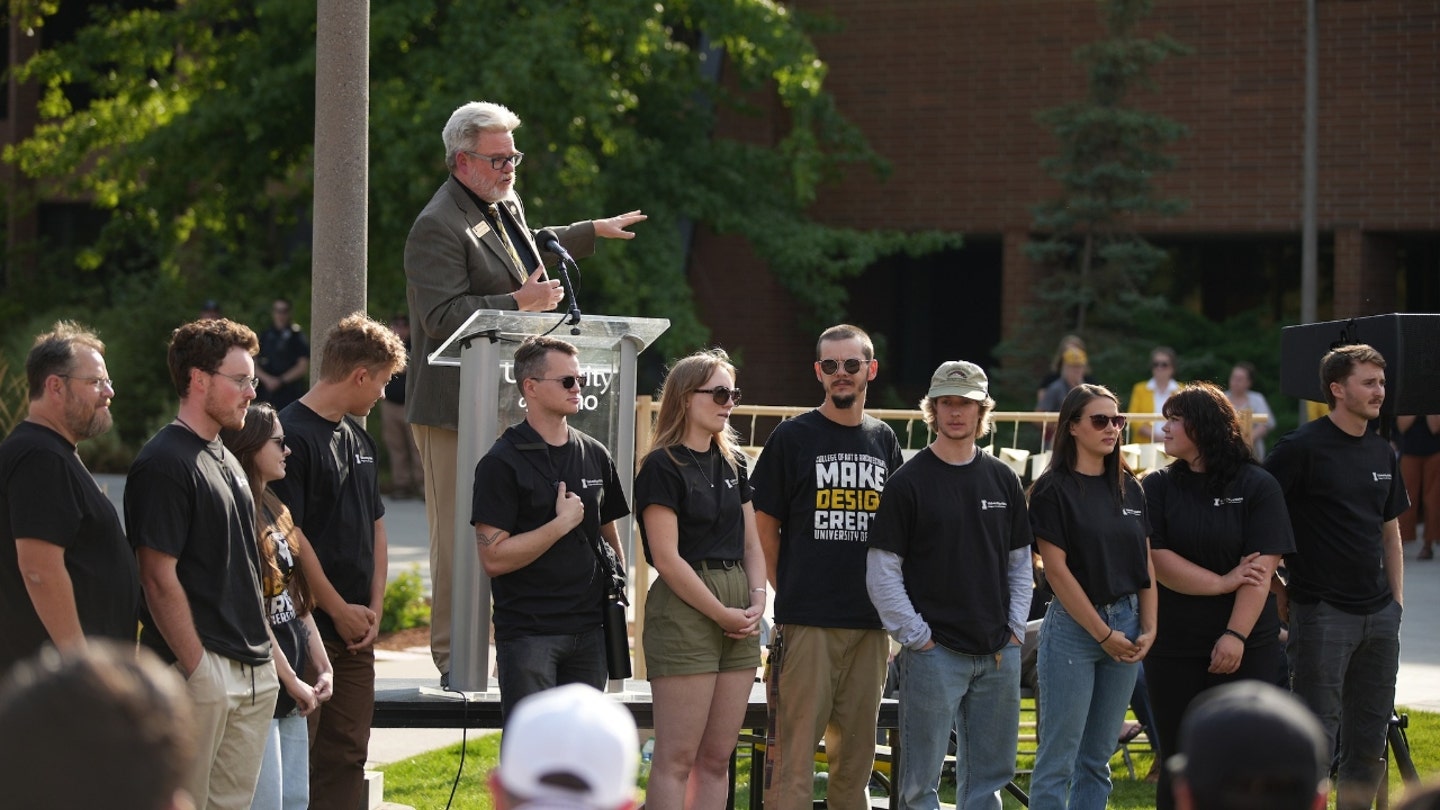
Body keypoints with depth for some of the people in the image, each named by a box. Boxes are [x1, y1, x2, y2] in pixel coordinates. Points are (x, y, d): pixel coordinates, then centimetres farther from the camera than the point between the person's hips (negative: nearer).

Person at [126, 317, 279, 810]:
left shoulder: (224, 459, 17)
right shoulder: (165, 463, -12)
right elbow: (159, 579, -17)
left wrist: (265, 651, 17)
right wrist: (197, 668, -18)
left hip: (254, 672, 9)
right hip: (199, 667, -9)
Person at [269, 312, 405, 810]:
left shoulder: (358, 438, 15)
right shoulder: (293, 435, -13)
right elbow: (288, 535, -16)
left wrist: (374, 610, 7)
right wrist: (340, 611, -11)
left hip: (356, 630, 9)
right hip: (307, 630, -8)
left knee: (348, 752, 9)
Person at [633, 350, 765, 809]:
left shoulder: (732, 464, 15)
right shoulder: (663, 467, -7)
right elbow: (667, 558, -13)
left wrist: (757, 600, 0)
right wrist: (721, 613, -13)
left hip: (738, 617, 8)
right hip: (684, 611, -8)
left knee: (717, 757, 7)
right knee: (677, 757, -7)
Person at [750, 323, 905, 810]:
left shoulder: (884, 441, 12)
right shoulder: (793, 437, 0)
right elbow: (766, 523, 4)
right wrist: (788, 591, 3)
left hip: (870, 622, 4)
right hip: (806, 619, -4)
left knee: (856, 750, 8)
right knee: (796, 743, -7)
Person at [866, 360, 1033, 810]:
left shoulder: (1003, 479, 10)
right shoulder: (908, 482, -4)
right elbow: (882, 571, -6)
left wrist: (1016, 628, 6)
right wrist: (916, 636, -10)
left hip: (998, 653, 5)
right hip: (935, 651, -5)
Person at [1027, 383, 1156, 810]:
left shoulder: (1129, 488, 11)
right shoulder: (1053, 490, -7)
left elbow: (1146, 564, 12)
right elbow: (1057, 570, -11)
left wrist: (1148, 629, 0)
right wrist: (1103, 633, -12)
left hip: (1126, 625, 6)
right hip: (1075, 625, -6)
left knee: (1098, 758, 9)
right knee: (1058, 759, -5)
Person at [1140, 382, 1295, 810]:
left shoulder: (1257, 486, -1)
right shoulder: (1158, 487, 5)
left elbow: (1263, 566, -9)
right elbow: (1158, 561, -5)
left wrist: (1236, 635, -18)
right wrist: (1223, 583, -12)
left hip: (1246, 647, -2)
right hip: (1173, 650, 2)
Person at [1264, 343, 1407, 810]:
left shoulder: (1382, 453, 13)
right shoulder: (1302, 448, -8)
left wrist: (1395, 600, 14)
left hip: (1377, 614, 7)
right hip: (1321, 611, -7)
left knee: (1368, 741, 10)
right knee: (1316, 737, -6)